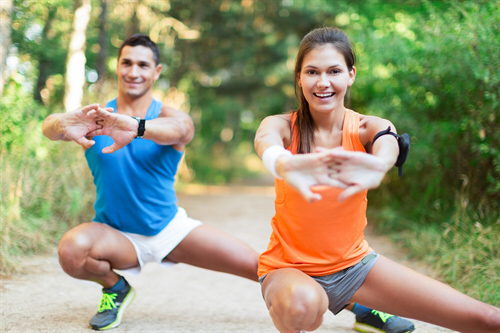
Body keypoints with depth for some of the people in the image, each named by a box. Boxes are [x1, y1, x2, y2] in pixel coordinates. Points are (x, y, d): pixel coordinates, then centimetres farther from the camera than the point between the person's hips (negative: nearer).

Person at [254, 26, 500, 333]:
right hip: (290, 269, -1)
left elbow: (387, 146, -34)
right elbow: (267, 145, -37)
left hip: (354, 263, 2)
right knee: (302, 303, -38)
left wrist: (378, 165, -59)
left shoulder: (367, 128, -9)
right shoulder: (282, 127, -13)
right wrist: (285, 165, -62)